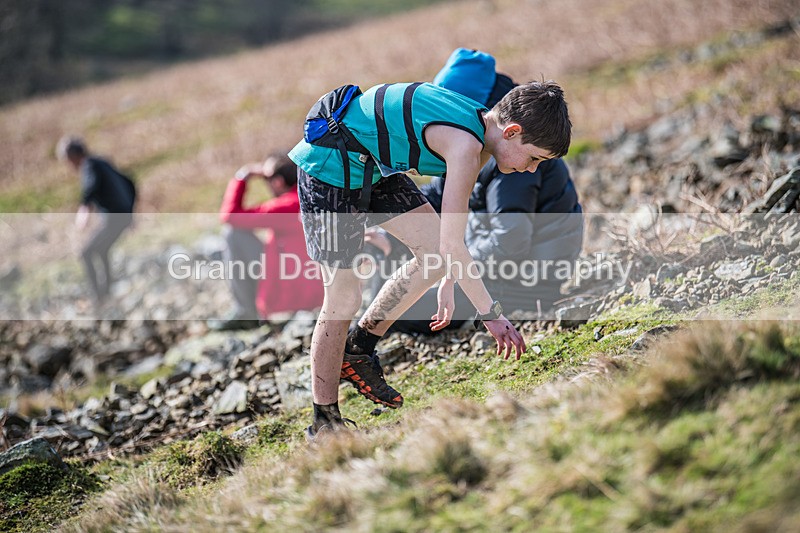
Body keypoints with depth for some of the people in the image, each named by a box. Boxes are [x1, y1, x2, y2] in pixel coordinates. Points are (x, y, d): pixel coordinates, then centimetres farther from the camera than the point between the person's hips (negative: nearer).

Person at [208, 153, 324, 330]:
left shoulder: (287, 206, -21)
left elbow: (229, 215, -16)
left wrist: (241, 178, -4)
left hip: (286, 292, -9)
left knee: (234, 234, -5)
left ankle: (246, 313, 3)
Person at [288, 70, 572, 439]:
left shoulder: (478, 129, 1)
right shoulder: (466, 145, -27)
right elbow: (452, 245, -26)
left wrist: (447, 282, 18)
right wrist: (490, 314, -19)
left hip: (373, 167, 9)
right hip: (329, 168, -9)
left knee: (434, 255, 1)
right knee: (344, 298, -4)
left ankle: (358, 351, 15)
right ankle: (324, 423, 10)